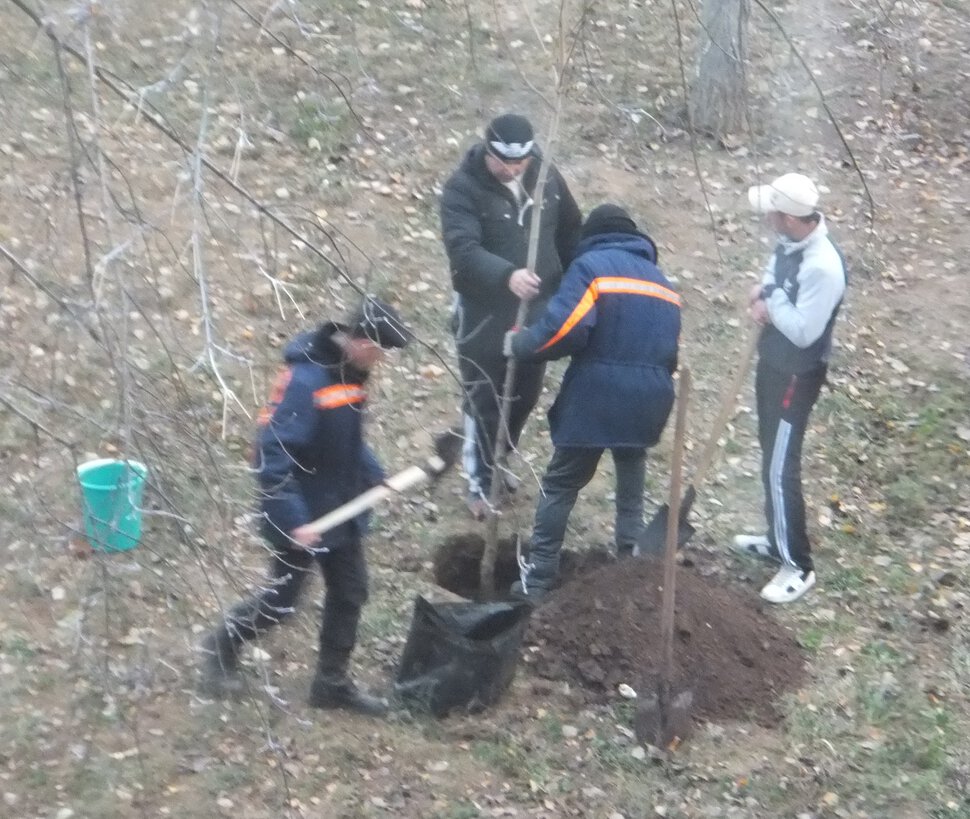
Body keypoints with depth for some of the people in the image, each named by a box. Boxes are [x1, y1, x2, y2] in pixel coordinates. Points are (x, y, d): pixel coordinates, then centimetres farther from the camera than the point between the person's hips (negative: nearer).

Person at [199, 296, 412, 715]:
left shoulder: (349, 373, 0)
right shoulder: (305, 380, -28)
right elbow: (272, 456, -29)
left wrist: (375, 476, 8)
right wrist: (292, 520, -29)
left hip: (342, 511, 8)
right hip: (302, 518, -8)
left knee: (350, 593, 13)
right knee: (280, 601, 7)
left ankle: (332, 682, 28)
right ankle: (223, 645, 33)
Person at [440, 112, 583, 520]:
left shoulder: (547, 178, -4)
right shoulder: (462, 188, -20)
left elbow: (571, 233, 10)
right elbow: (463, 249, -33)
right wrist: (507, 275, -49)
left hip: (538, 311, 5)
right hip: (484, 314, -5)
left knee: (526, 395, 19)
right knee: (484, 402, 4)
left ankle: (499, 461, 42)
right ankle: (480, 483, 20)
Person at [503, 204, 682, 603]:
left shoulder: (592, 265, -2)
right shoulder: (662, 282, 20)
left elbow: (564, 329, -17)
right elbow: (672, 350, 20)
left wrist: (519, 344, -3)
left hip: (594, 399, -5)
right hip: (647, 403, 5)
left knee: (560, 485, 6)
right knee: (631, 489, 18)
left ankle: (538, 579, 6)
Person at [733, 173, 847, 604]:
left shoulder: (823, 266, -31)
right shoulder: (790, 241, -3)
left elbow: (803, 331, -29)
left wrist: (770, 300, -18)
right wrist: (764, 298, -7)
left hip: (797, 375, -9)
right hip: (773, 362, 9)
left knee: (780, 468, -2)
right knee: (771, 457, 21)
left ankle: (798, 565, 11)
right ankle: (778, 540, 39)